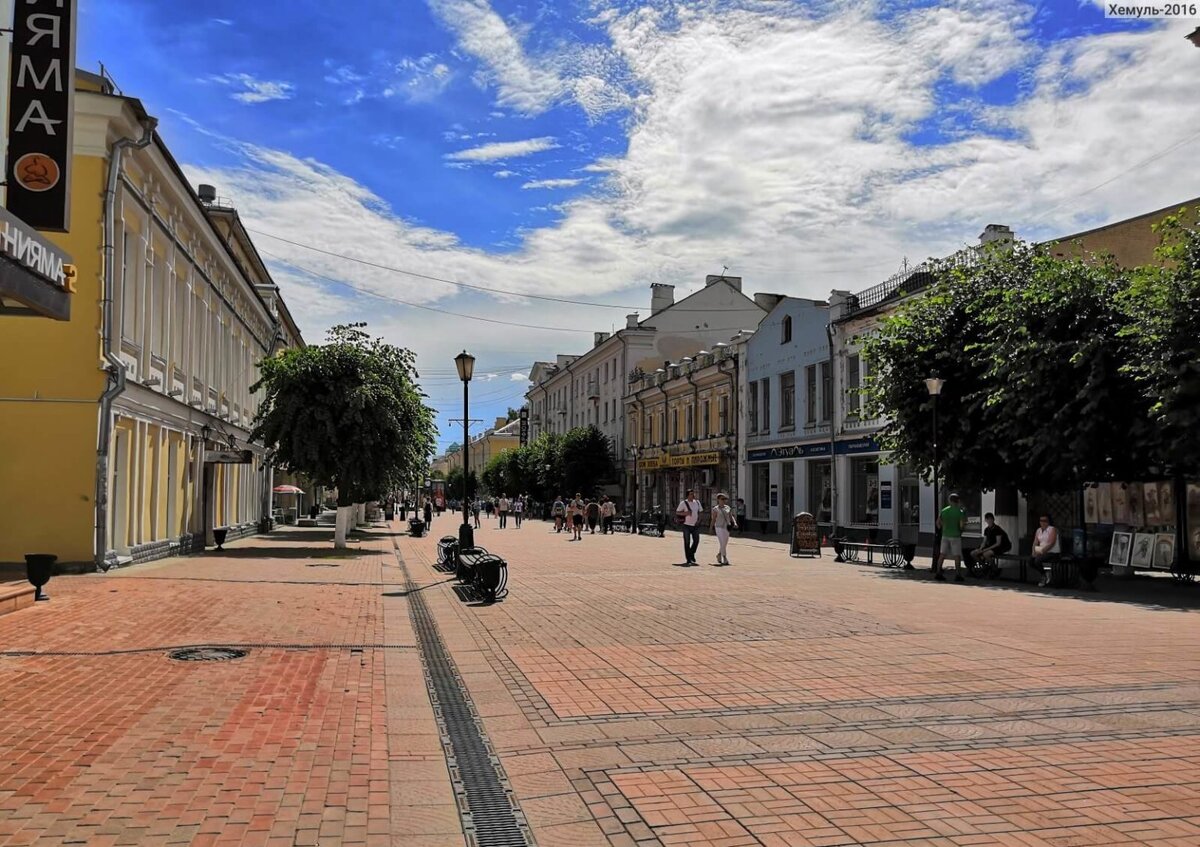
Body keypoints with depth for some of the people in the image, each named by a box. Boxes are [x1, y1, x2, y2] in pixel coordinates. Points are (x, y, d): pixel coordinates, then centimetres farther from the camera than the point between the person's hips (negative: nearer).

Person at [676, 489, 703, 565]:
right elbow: (677, 512, -5)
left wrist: (698, 520, 0)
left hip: (695, 525, 5)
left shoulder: (697, 502, 8)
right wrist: (685, 513, -22)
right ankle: (688, 559, 6)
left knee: (696, 540, 3)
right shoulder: (683, 503, -8)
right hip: (687, 525, -4)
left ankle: (692, 554, 28)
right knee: (687, 542, 0)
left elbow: (699, 512, 17)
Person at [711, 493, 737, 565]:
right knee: (722, 544, -11)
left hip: (727, 527, 5)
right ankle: (725, 559, -5)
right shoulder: (715, 509, -5)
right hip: (719, 527, -5)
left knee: (724, 543, 11)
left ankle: (719, 555, 34)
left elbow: (731, 516, 8)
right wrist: (713, 529, -4)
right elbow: (713, 519, -4)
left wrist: (734, 523, -8)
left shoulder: (727, 508, 9)